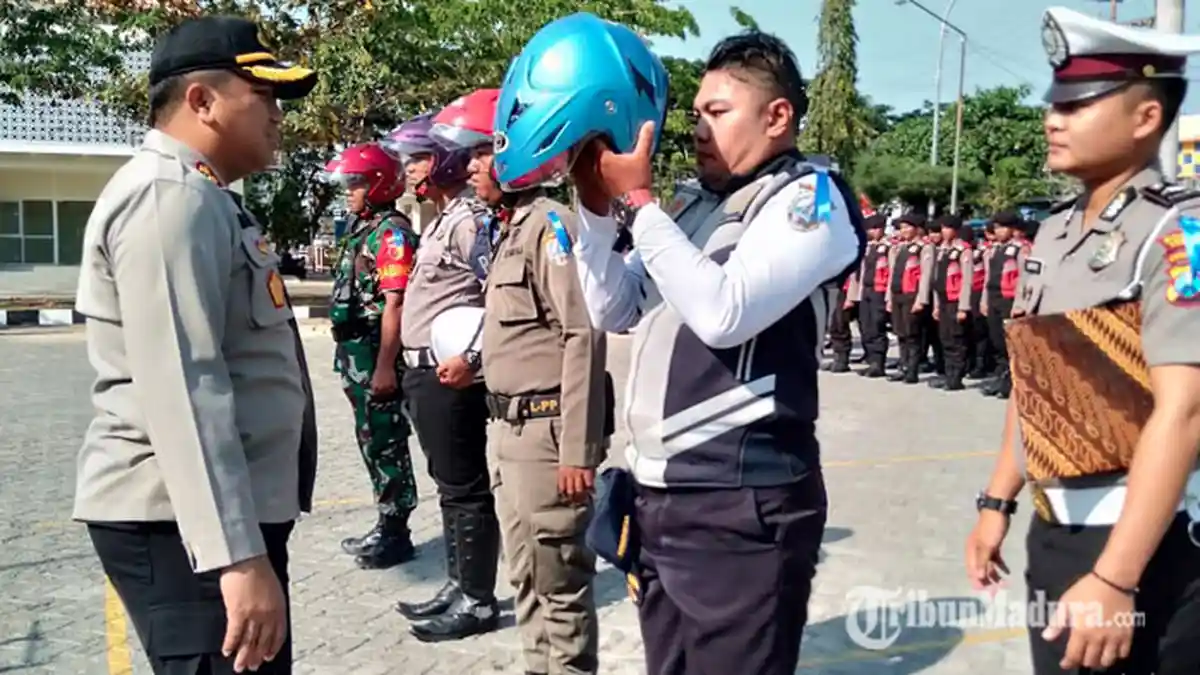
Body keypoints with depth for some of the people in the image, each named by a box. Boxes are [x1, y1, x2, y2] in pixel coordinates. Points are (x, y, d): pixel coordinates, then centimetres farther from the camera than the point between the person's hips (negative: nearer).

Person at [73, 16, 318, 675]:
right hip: (184, 523, -11)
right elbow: (181, 392, -26)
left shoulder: (199, 197, 18)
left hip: (227, 509, 11)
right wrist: (239, 555, -30)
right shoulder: (170, 196, -16)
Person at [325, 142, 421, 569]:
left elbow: (395, 303, -21)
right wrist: (347, 357, 19)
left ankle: (396, 533, 8)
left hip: (378, 355, -10)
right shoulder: (361, 230, 17)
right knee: (372, 442, 16)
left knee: (386, 445, -2)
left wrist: (385, 366, -25)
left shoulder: (392, 233, -14)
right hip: (356, 354, 10)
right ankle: (386, 525, 27)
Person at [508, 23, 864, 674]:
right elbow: (614, 312, 15)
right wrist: (596, 206, 3)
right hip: (658, 493, 7)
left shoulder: (808, 197, -7)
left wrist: (637, 200, -14)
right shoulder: (695, 202, 14)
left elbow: (723, 313, -21)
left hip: (739, 505, -7)